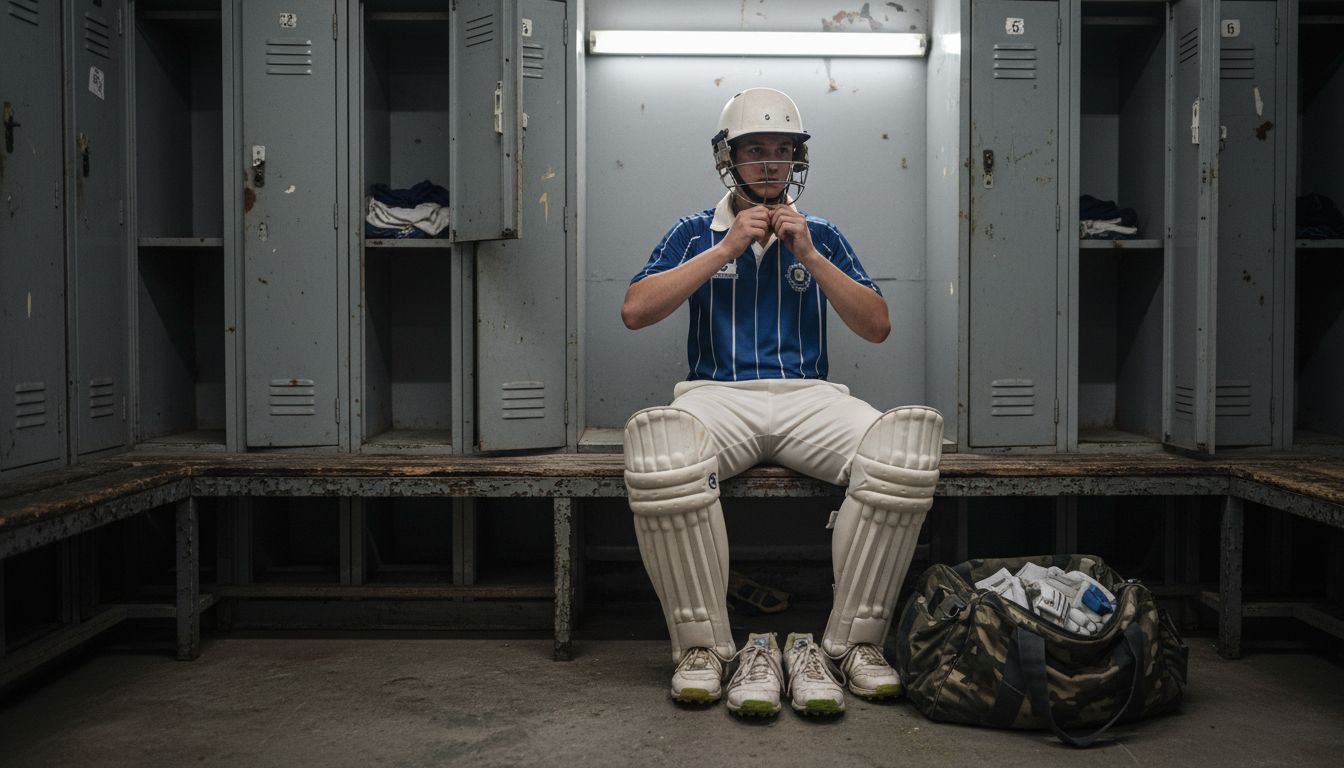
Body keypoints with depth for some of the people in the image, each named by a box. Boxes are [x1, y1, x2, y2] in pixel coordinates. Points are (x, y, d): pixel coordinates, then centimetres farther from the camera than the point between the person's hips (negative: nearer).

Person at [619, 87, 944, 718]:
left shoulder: (821, 237, 20)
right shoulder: (696, 234, 17)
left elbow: (878, 327, 10)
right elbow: (635, 311, 0)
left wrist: (810, 256, 0)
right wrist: (726, 249, -3)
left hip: (807, 395, 2)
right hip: (717, 394, -1)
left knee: (907, 444, -31)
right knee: (655, 445, -38)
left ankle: (852, 644, -18)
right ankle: (703, 650, -23)